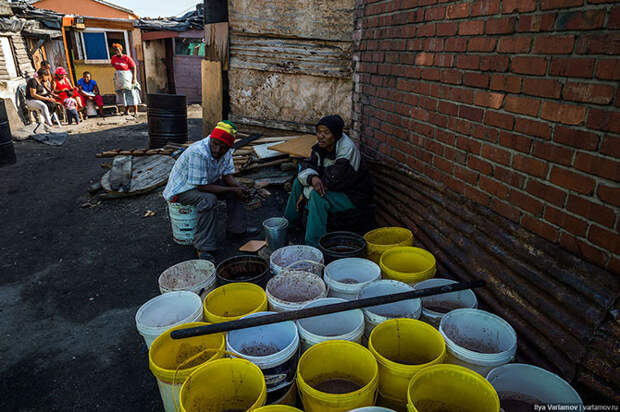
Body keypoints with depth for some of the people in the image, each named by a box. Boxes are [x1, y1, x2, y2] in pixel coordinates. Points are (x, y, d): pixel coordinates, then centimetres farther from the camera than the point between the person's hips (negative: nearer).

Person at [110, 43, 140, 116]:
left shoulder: (127, 58, -11)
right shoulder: (114, 58, 5)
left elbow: (134, 68, -13)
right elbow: (113, 64, 26)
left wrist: (134, 78, -19)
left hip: (127, 77, -6)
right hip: (119, 78, 6)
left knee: (131, 93, -6)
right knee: (122, 94, 6)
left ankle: (135, 111, -4)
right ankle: (126, 111, 13)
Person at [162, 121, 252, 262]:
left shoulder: (227, 151, -11)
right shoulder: (199, 153, -35)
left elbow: (227, 175, -1)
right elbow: (201, 186, -32)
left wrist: (239, 187, -21)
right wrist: (232, 190, -29)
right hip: (181, 188, -8)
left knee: (235, 189, -3)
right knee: (208, 199, -34)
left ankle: (236, 229, 11)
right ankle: (203, 248, -27)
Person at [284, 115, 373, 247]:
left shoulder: (347, 150, -28)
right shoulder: (321, 146, -3)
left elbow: (331, 181, -30)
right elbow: (307, 164, 0)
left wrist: (306, 193, -20)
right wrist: (312, 177, -25)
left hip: (353, 196, -9)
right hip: (334, 187, 9)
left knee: (317, 196, -31)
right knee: (299, 181, 2)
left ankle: (314, 245, -24)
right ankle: (289, 223, 17)